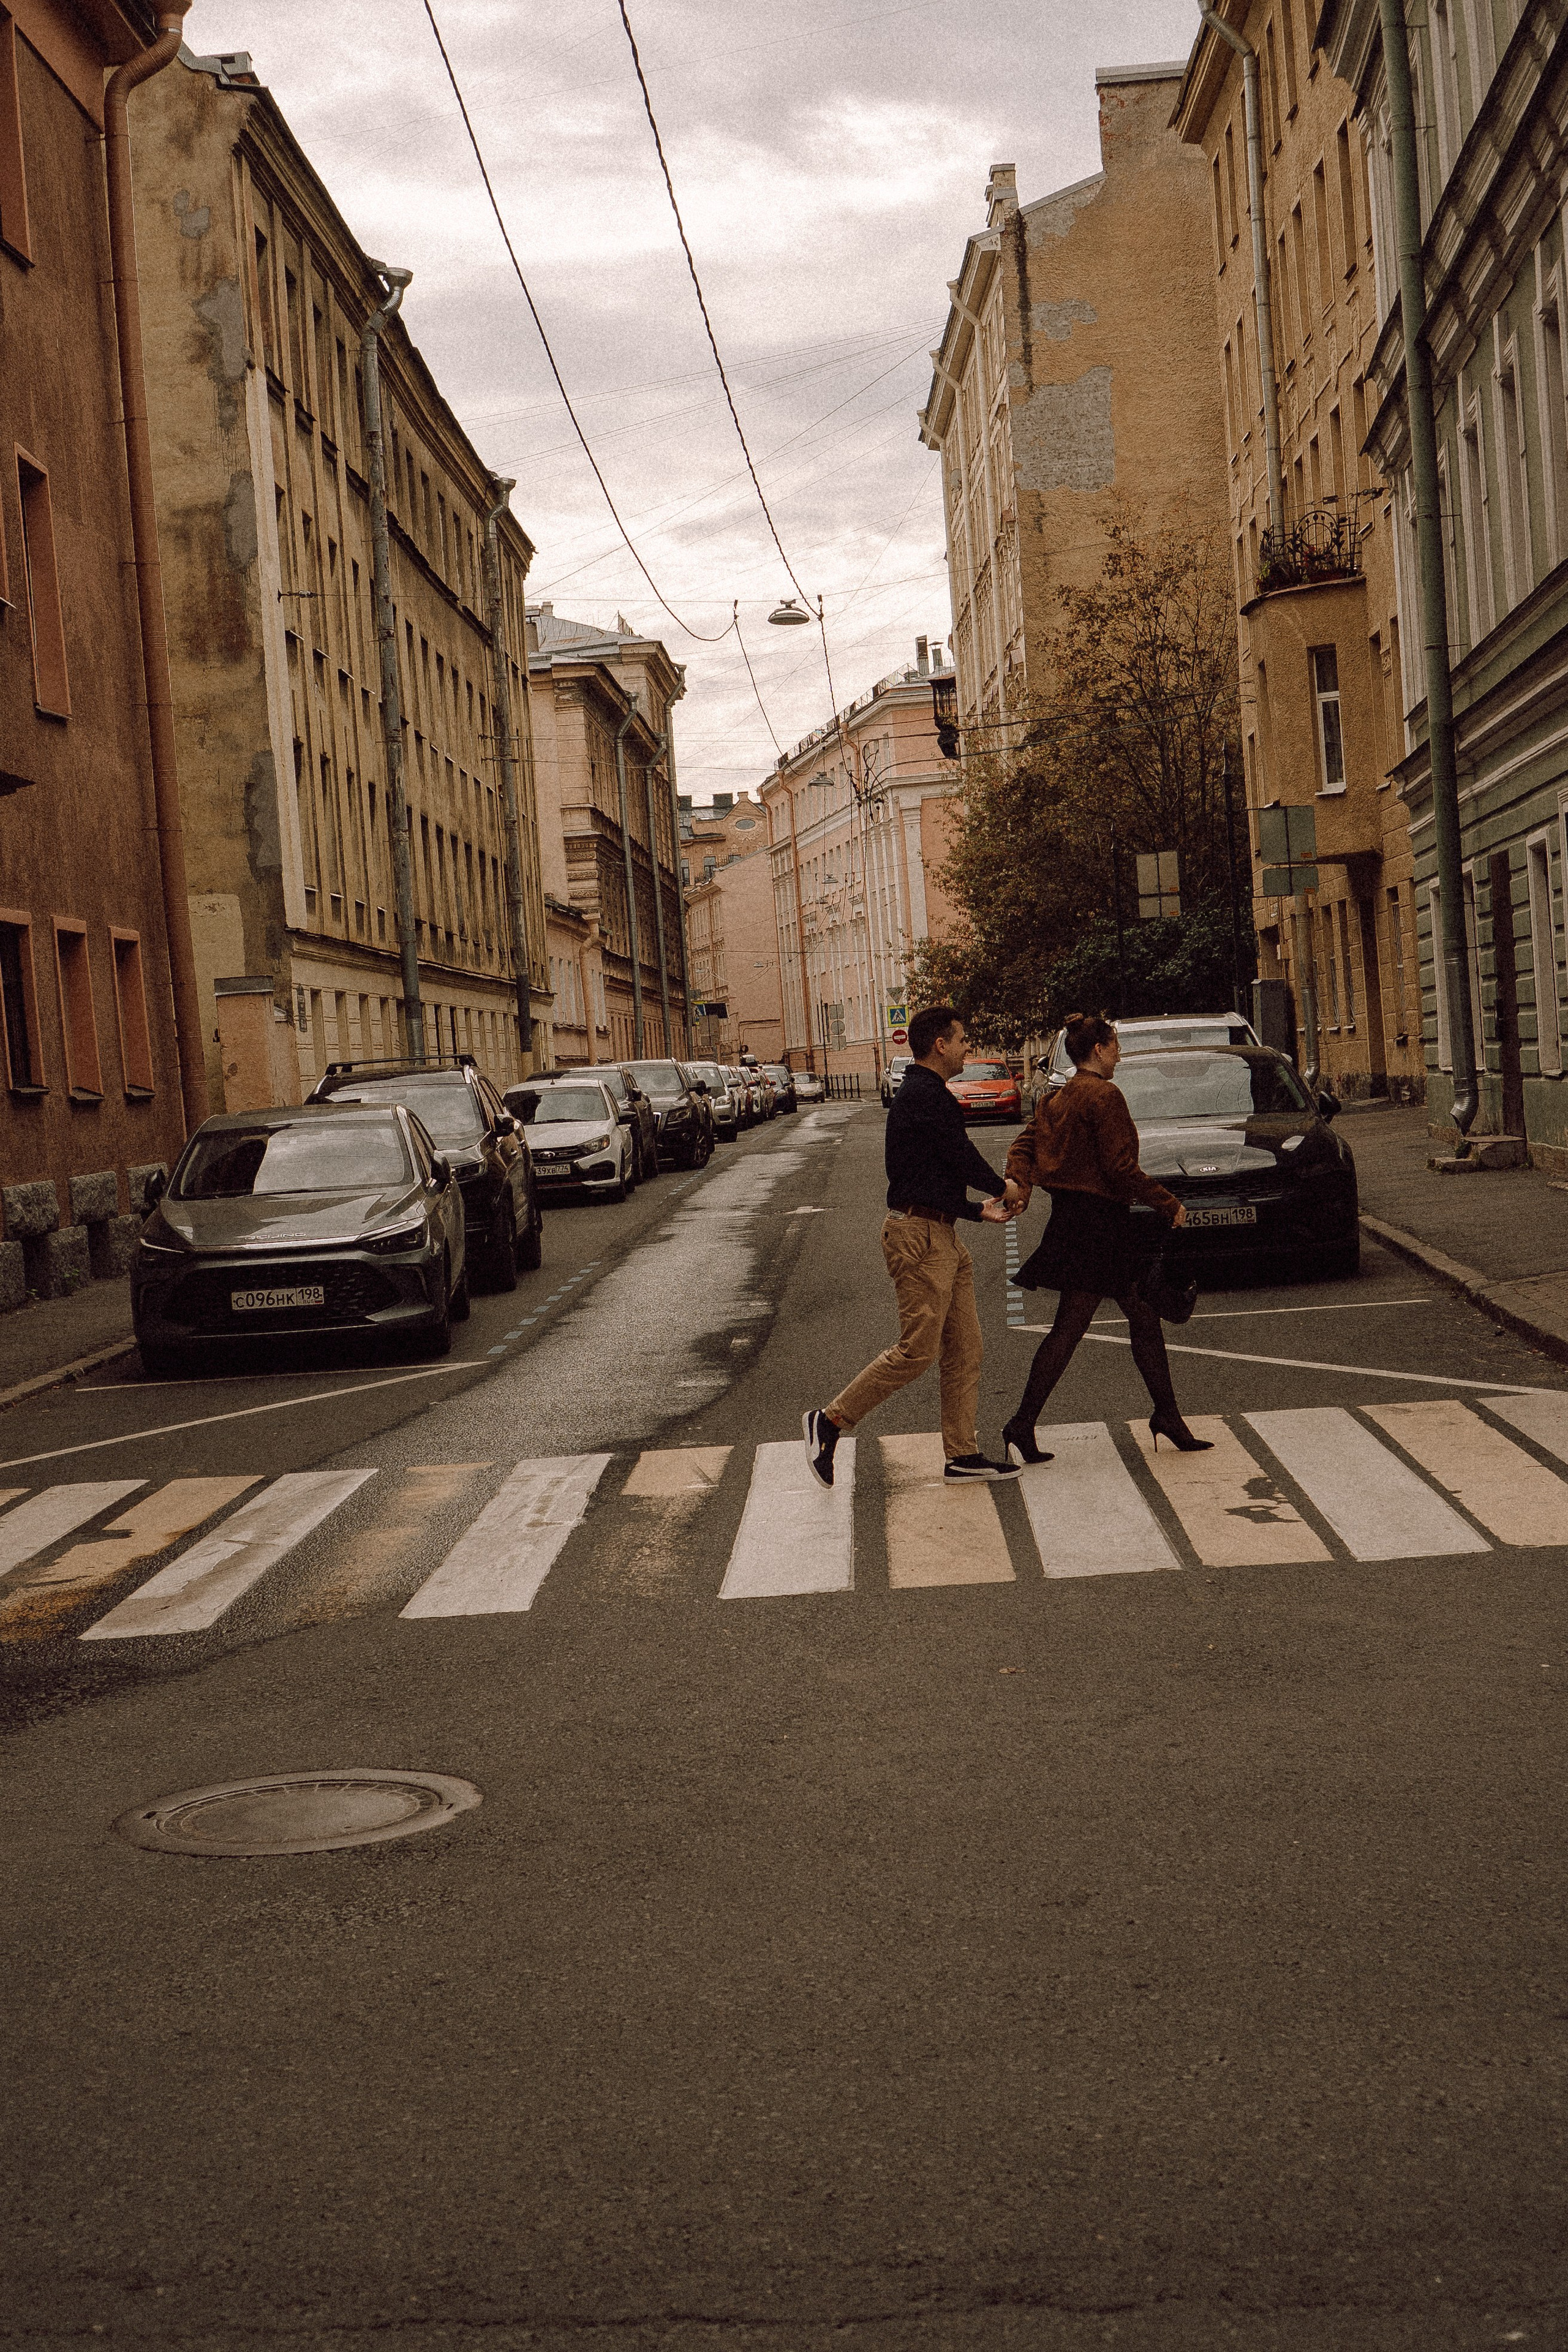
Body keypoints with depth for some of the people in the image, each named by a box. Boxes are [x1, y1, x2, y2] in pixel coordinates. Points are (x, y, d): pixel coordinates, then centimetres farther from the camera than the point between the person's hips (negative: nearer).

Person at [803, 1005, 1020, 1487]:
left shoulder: (923, 1095, 20)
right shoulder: (925, 1096, -14)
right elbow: (964, 1160, -12)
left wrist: (978, 1210, 19)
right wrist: (1005, 1190, 6)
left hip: (941, 1235, 11)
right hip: (920, 1235, -11)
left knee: (964, 1349, 9)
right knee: (917, 1350, -9)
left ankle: (962, 1454, 12)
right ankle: (830, 1421, 0)